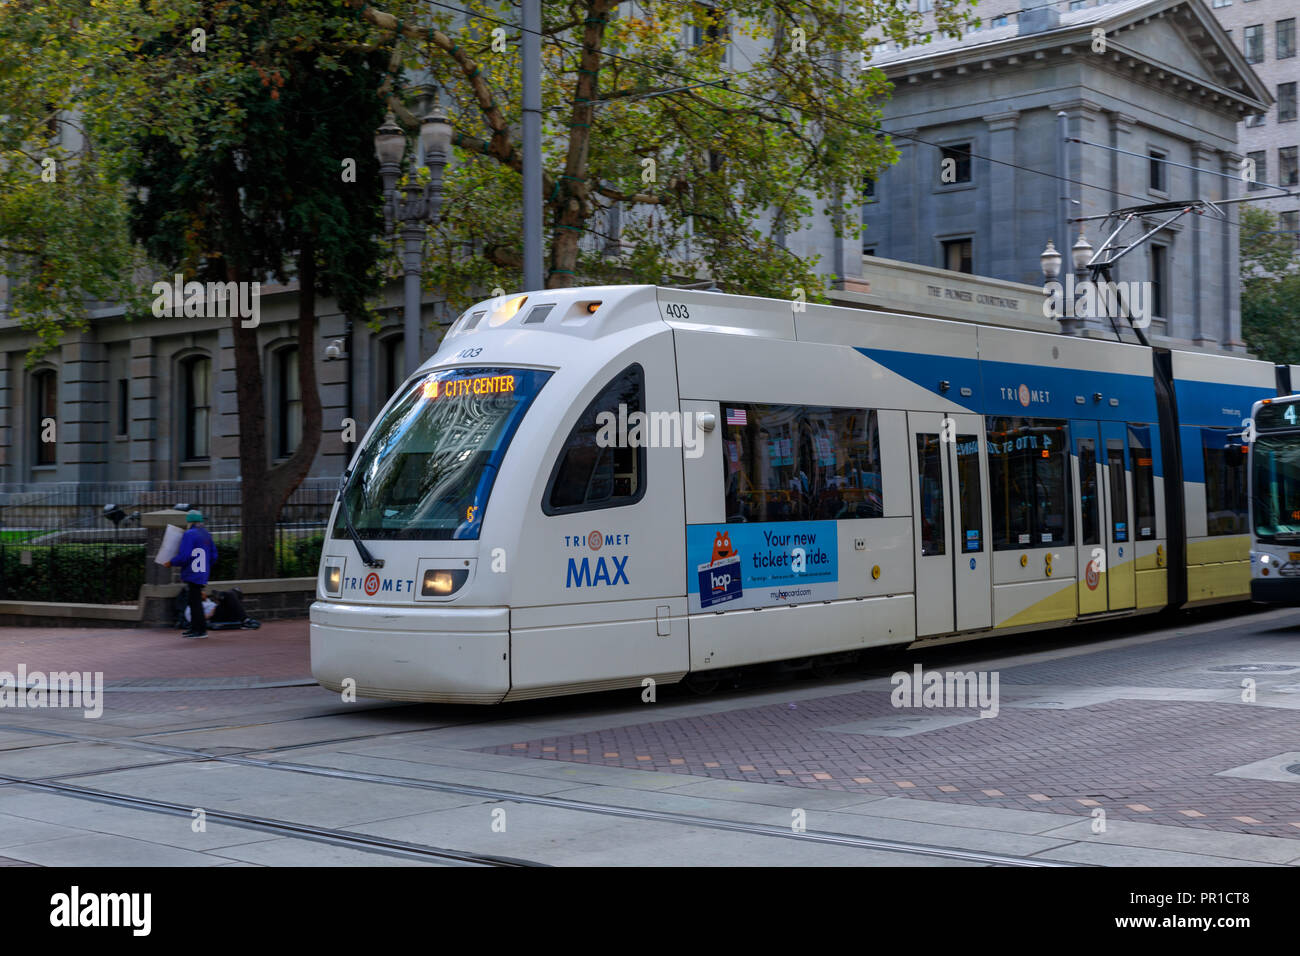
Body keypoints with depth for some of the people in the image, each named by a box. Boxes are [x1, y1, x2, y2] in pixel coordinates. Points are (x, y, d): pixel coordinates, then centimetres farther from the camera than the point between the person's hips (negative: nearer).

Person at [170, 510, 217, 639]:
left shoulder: (189, 534, -12)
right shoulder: (206, 534, 14)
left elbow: (183, 556, -19)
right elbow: (214, 556, 17)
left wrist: (171, 563, -5)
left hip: (193, 574, -9)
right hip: (202, 574, 9)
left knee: (195, 602, -7)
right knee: (194, 601, 15)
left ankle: (201, 630, -8)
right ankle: (194, 628, 20)